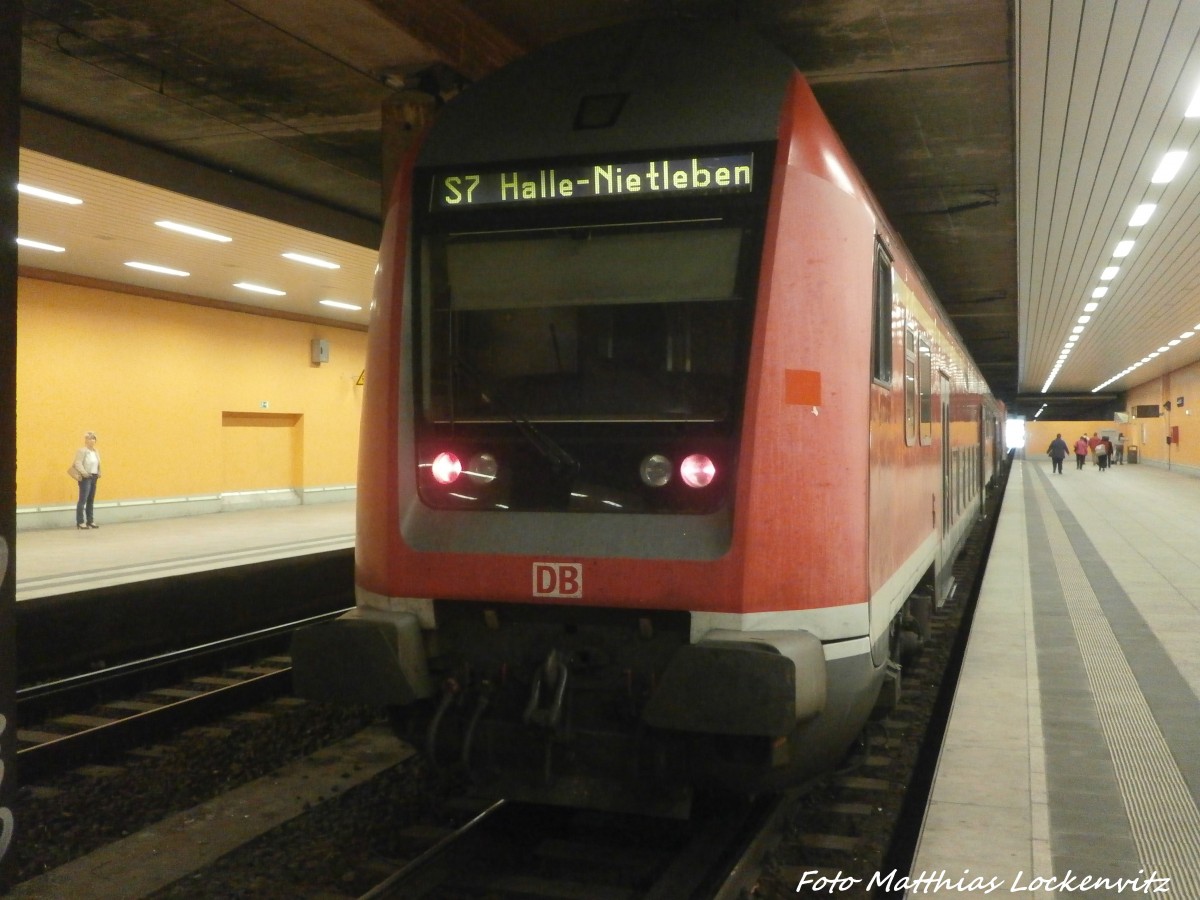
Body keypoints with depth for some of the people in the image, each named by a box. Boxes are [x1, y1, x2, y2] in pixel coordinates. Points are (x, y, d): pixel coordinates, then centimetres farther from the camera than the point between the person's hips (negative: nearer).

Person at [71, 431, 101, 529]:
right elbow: (78, 463, -16)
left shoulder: (96, 451, 15)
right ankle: (80, 522, -6)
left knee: (91, 501, 12)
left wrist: (99, 473, 6)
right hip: (85, 478, -8)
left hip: (94, 477, 8)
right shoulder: (82, 450, -8)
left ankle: (90, 521, 18)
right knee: (83, 500, -9)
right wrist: (84, 473, -27)